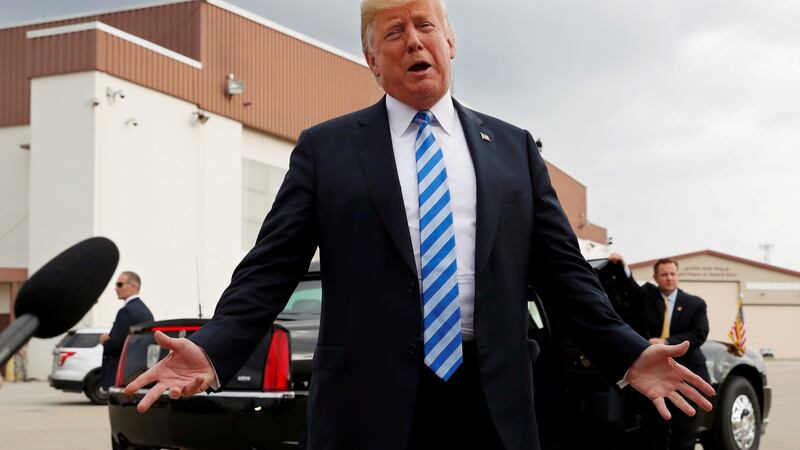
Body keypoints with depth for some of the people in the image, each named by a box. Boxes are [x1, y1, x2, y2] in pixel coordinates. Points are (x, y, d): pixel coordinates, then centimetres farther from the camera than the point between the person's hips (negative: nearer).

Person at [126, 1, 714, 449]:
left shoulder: (513, 147, 12)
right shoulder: (325, 148, 6)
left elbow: (562, 267, 10)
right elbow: (272, 267, 0)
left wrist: (628, 354, 0)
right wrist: (214, 351, -15)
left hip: (492, 402, 2)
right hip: (370, 403, -2)